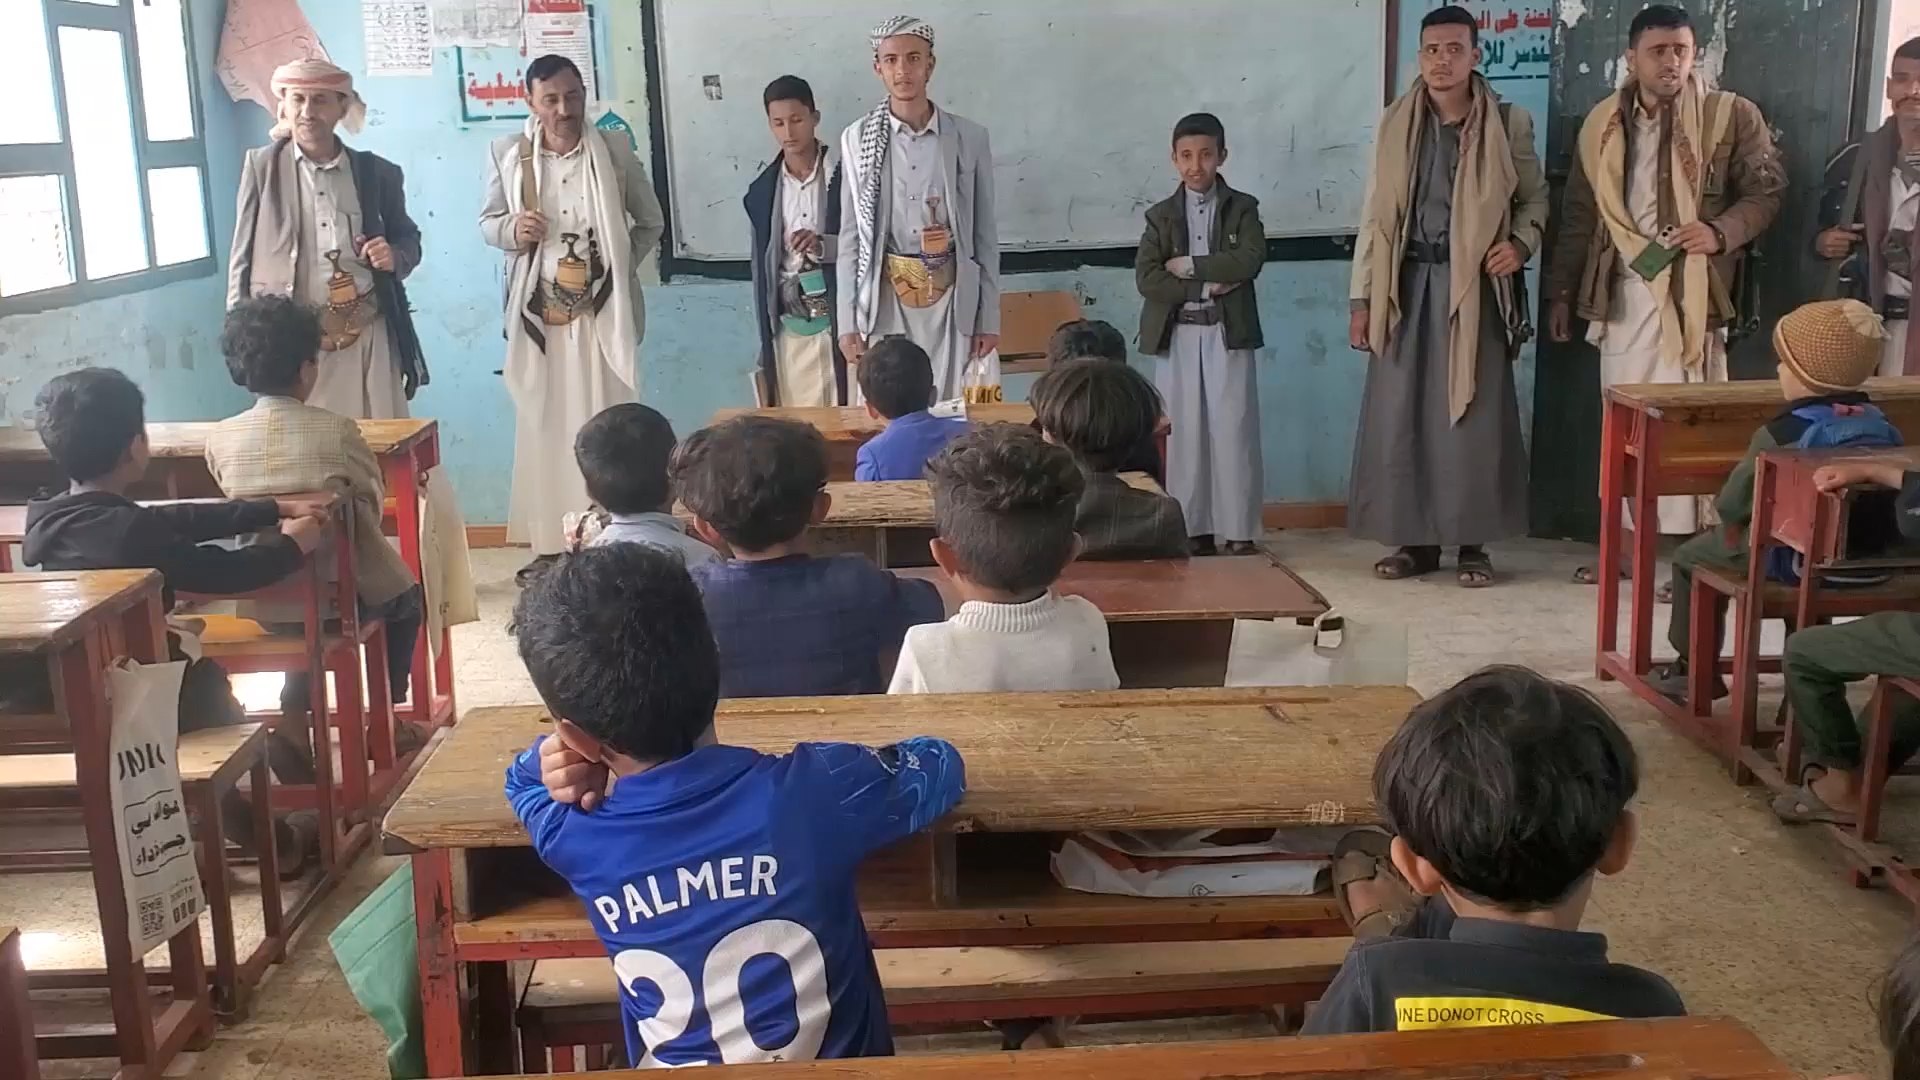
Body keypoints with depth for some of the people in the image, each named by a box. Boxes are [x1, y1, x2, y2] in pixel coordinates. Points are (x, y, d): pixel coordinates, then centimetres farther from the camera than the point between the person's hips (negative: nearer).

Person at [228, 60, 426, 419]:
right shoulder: (262, 166, 4)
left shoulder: (377, 172, 7)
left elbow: (409, 239, 18)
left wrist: (394, 256, -6)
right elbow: (242, 253, 5)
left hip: (367, 332, 2)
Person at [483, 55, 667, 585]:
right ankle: (549, 544, 14)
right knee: (543, 428, 5)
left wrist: (621, 266, 0)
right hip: (538, 313, 1)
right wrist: (512, 230, -12)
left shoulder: (616, 150, 0)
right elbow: (487, 220, 10)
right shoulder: (507, 152, 1)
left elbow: (651, 221, 11)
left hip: (600, 312, -1)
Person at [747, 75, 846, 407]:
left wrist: (825, 246, -20)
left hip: (839, 321, -3)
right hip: (788, 329, 3)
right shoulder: (762, 190, 8)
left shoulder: (845, 176, -2)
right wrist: (766, 342, 11)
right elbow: (761, 267, 12)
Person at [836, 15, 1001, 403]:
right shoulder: (857, 139, 0)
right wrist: (847, 321, 0)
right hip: (885, 302, 0)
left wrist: (989, 318, 1)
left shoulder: (969, 138, 0)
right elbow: (850, 237, 3)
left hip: (953, 301, 0)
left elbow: (984, 235, 4)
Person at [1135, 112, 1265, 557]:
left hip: (1228, 335, -1)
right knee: (1184, 432, 3)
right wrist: (1207, 287, -13)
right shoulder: (1161, 215, 7)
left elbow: (1249, 261, -13)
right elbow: (1146, 279, -6)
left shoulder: (1242, 208, 5)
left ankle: (1239, 531, 5)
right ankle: (1194, 529, 10)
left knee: (1233, 432, -1)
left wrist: (1189, 266, -12)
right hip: (1178, 337, 1)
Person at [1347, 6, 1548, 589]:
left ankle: (1472, 542, 9)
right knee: (1400, 413, 1)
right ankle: (1415, 539, 11)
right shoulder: (1395, 122, 6)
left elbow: (1535, 197, 12)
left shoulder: (1509, 123, 1)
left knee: (1474, 415, -1)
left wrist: (1520, 243, -10)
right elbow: (1375, 216, 7)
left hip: (1474, 285, -2)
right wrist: (1362, 298, 3)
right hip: (1408, 283, 2)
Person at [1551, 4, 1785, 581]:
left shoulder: (1732, 115, -1)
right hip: (1622, 291, 4)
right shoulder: (1603, 123, 10)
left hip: (1690, 290, -4)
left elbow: (1767, 189, 1)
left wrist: (1723, 231, -18)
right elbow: (1580, 214, 14)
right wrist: (1561, 292, 13)